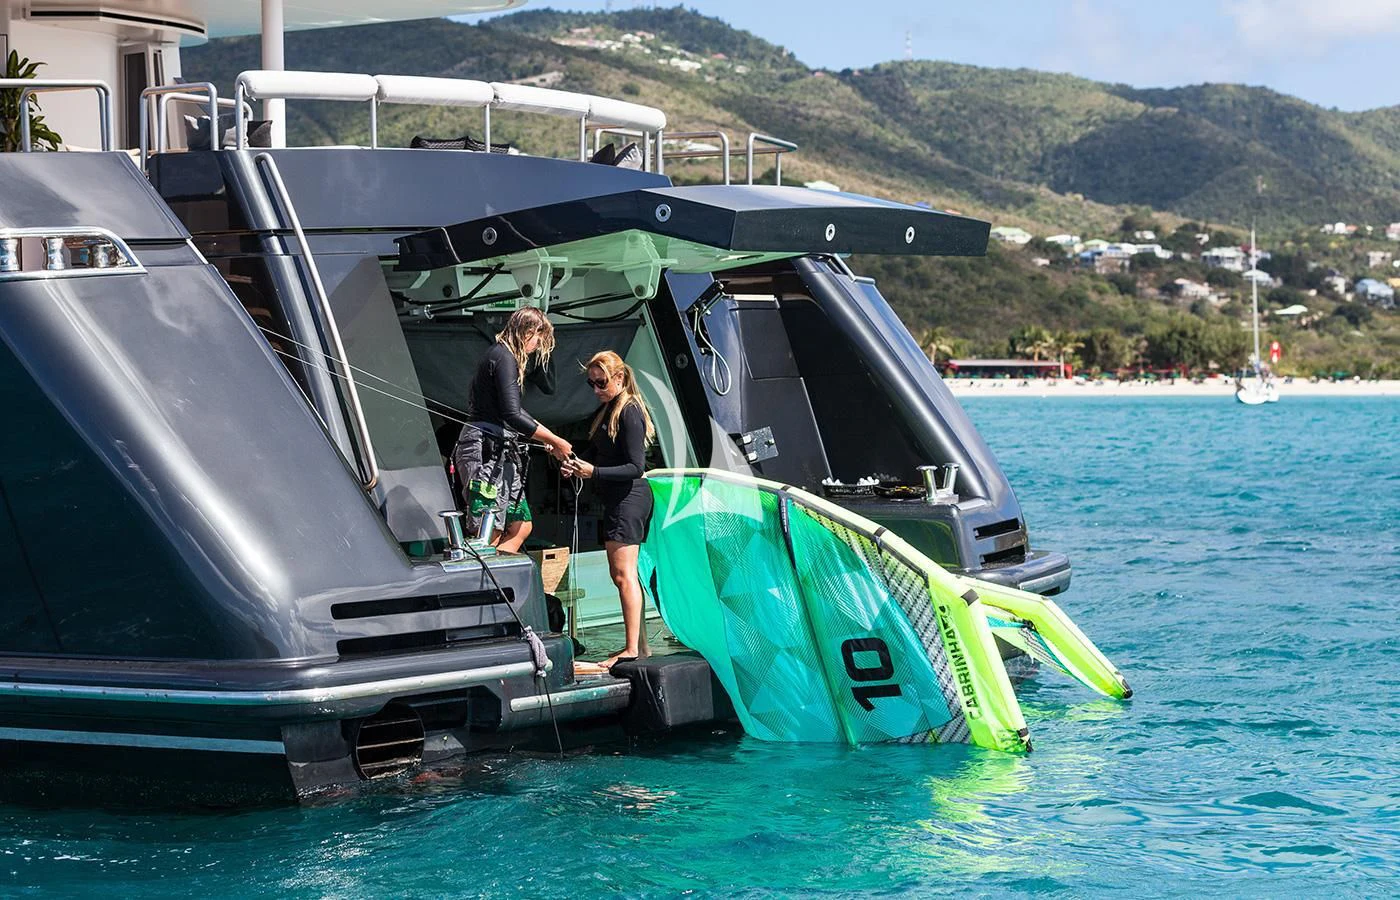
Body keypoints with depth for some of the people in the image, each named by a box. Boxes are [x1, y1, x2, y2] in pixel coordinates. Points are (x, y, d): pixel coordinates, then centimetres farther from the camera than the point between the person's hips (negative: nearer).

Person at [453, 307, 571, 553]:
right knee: (488, 536, -13)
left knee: (520, 527, 10)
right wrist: (555, 441, -15)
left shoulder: (503, 355, 20)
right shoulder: (504, 357, -12)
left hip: (498, 452, 11)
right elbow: (512, 415, -21)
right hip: (485, 451, -11)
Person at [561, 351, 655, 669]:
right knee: (622, 574, 11)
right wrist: (576, 463, 0)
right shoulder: (607, 410, 16)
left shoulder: (630, 412, -14)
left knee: (623, 574, -13)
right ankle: (638, 645, 14)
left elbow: (636, 467, -18)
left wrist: (593, 471, -24)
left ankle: (632, 650, -16)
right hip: (616, 499, 10)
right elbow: (596, 451, 21)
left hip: (629, 497, -10)